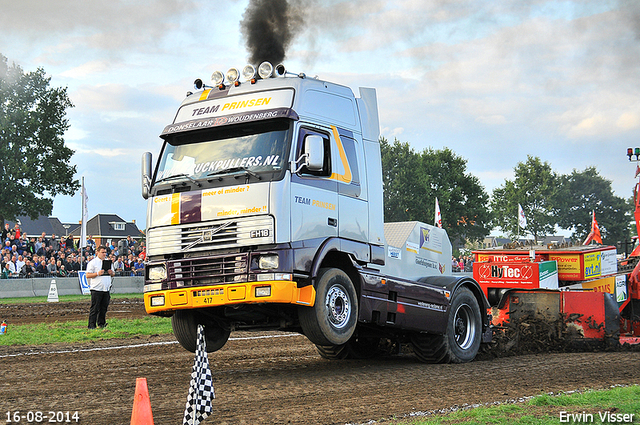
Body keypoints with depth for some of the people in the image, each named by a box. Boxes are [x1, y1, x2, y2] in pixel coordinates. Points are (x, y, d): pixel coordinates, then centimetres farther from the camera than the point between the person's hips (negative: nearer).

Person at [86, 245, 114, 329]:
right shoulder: (92, 263, -2)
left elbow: (112, 274, 24)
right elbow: (88, 275, -7)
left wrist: (111, 273, 1)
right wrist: (97, 274, -19)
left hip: (106, 289, 6)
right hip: (96, 289, -6)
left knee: (104, 308, 7)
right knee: (94, 308, -6)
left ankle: (101, 324, 16)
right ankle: (92, 325, -4)